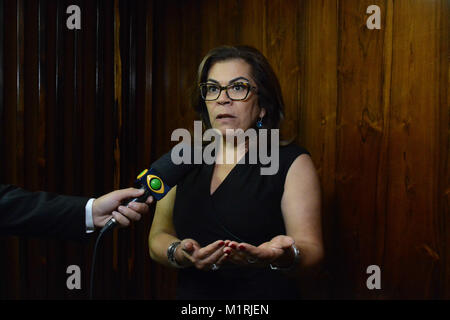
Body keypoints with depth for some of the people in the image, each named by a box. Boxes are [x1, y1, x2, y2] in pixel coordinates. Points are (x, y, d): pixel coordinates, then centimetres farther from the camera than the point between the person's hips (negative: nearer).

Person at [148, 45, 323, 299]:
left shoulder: (293, 162, -8)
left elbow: (312, 252, -14)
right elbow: (158, 236, 0)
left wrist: (284, 257, -35)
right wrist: (179, 254, -21)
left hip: (265, 295, -3)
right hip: (190, 293, 3)